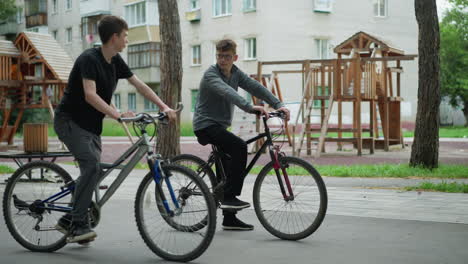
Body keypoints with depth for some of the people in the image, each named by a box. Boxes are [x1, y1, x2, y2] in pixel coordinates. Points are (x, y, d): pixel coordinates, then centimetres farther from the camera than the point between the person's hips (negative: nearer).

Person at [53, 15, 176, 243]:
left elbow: (139, 85, 5)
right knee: (91, 166, -24)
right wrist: (117, 115, -41)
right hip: (70, 121, -9)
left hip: (91, 124, 9)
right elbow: (90, 95, -32)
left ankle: (69, 221, 20)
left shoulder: (115, 61, 5)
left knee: (93, 173, 7)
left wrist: (164, 107, -4)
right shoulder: (89, 59, -20)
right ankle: (78, 224, -19)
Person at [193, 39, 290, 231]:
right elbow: (227, 92, -34)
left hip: (220, 126, 8)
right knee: (239, 147, -28)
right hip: (206, 125, -8)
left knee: (229, 168, 8)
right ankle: (230, 197, -24)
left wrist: (278, 105, -20)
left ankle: (229, 219, 16)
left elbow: (256, 87, -6)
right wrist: (250, 108, -48)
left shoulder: (235, 73, 7)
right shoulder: (210, 75, -15)